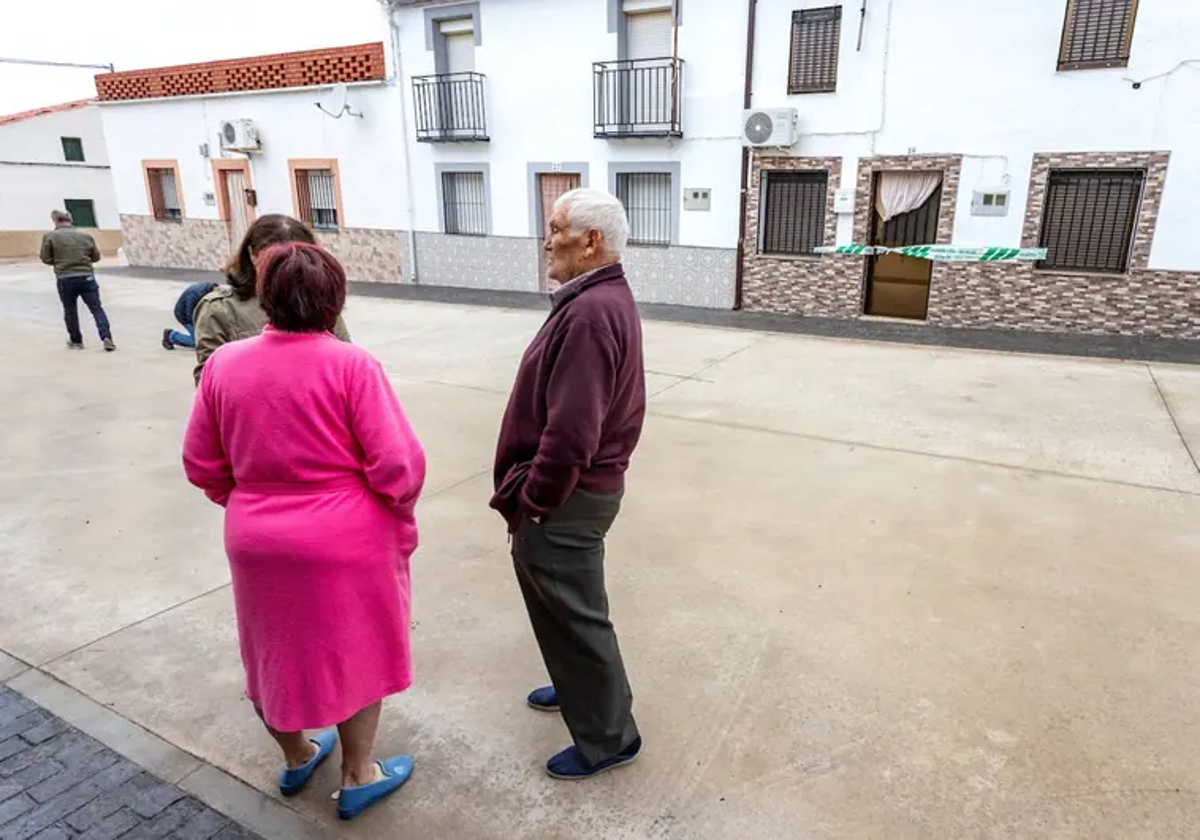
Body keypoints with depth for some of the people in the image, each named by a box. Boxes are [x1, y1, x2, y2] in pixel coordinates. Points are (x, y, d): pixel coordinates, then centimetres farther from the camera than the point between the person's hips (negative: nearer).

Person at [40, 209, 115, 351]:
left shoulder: (50, 236, -1)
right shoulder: (86, 236, 7)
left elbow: (46, 258, 0)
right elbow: (96, 257, 14)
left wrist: (59, 260, 19)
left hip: (65, 279, -1)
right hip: (87, 277, 1)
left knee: (70, 311, 13)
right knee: (97, 309, 2)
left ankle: (76, 341, 22)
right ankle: (106, 338, -12)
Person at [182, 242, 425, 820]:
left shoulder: (224, 363, -4)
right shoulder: (351, 365, -18)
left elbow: (202, 465, 4)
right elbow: (398, 465, -19)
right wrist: (398, 511, 1)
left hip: (256, 541, 5)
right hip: (347, 542, -4)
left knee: (275, 652, 25)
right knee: (353, 654, 17)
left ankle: (295, 759, 47)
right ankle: (358, 778, 33)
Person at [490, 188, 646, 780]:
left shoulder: (590, 314, -25)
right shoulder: (605, 299, 9)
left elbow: (571, 429, -29)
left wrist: (532, 499, -17)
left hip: (565, 498, -10)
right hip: (579, 487, 10)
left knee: (573, 613, 6)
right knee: (565, 606, 26)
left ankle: (608, 737, 24)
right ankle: (582, 687, 47)